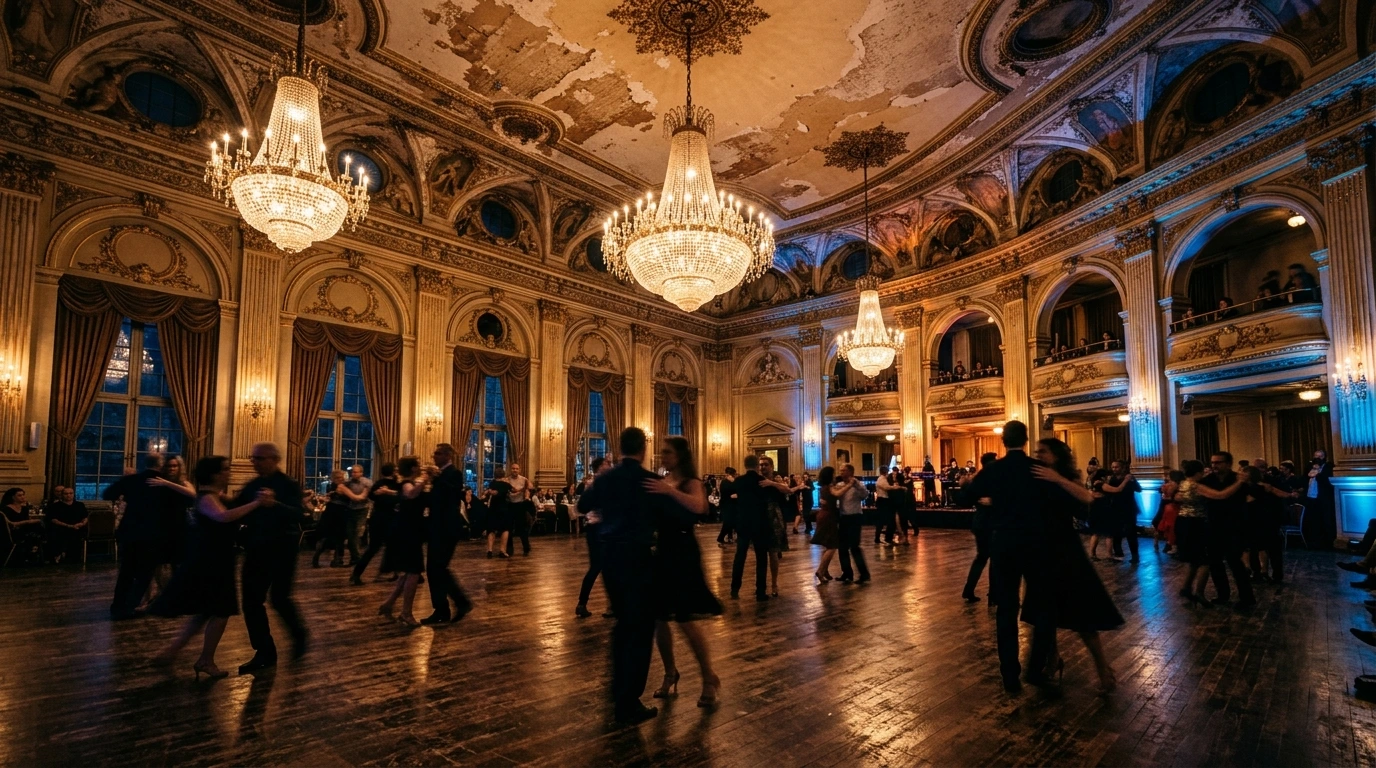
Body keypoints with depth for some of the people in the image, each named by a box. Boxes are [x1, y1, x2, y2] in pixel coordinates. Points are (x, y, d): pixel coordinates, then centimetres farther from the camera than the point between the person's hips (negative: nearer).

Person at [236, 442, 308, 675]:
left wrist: (274, 504, -42)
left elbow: (297, 515, -26)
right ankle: (264, 652, 15)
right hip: (257, 550, 6)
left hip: (282, 550, -6)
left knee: (279, 598, -2)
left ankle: (299, 635, 25)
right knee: (252, 601, 4)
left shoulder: (289, 485, -11)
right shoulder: (251, 486, 8)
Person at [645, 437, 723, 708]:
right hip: (662, 552, 6)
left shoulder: (690, 482, -9)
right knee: (658, 617, 8)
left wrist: (669, 491, -37)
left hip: (683, 554, -6)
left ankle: (709, 678, 12)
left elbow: (698, 507, -30)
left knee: (686, 619, -5)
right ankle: (670, 675, 25)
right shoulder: (660, 481, 9)